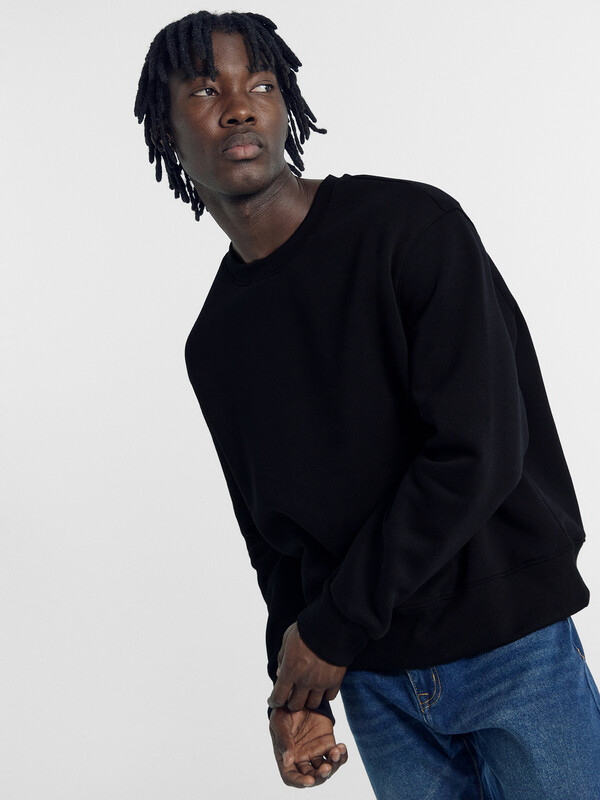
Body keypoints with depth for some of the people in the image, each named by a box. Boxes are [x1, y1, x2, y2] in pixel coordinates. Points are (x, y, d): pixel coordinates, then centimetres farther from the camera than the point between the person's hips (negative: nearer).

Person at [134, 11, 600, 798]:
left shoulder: (413, 226, -12)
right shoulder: (215, 340, 6)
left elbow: (478, 451, -19)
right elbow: (268, 529, 12)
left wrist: (334, 628, -14)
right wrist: (297, 686, 0)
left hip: (513, 645, -4)